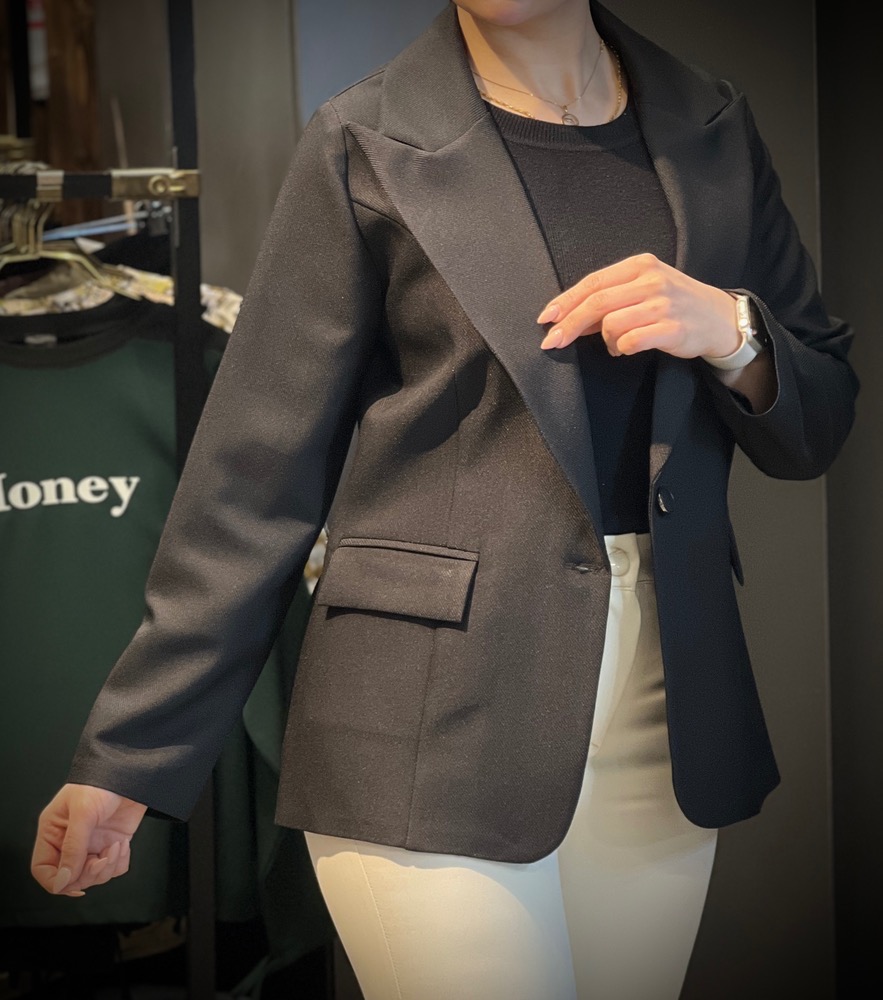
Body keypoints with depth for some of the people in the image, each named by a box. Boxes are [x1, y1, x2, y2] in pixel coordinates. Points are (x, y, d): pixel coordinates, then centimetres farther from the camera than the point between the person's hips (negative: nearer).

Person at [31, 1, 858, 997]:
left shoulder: (711, 128, 9)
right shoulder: (366, 143, -2)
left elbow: (819, 430, 13)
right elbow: (253, 477, -3)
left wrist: (731, 332, -9)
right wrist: (124, 758, -5)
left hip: (662, 728, 4)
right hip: (435, 731, -4)